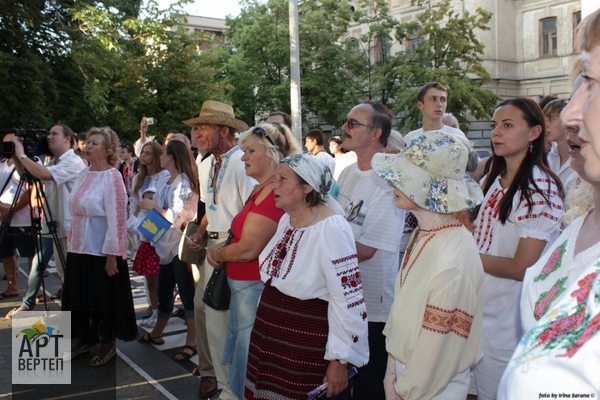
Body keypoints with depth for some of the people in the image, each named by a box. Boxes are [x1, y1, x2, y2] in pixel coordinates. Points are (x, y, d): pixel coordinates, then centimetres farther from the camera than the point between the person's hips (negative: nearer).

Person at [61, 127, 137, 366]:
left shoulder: (112, 177, -14)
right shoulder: (83, 175, 8)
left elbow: (117, 218, -18)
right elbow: (77, 213, 15)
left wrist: (111, 254, -19)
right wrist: (72, 241, 14)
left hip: (102, 250, -7)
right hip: (79, 248, 7)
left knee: (104, 298, 6)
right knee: (79, 295, 15)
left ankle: (107, 344, 23)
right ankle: (82, 339, 31)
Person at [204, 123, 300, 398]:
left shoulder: (273, 193, -21)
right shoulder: (261, 190, 11)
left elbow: (248, 249, -23)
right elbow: (241, 235, 17)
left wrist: (217, 254, -5)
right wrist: (220, 250, -2)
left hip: (256, 288, -10)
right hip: (244, 285, 10)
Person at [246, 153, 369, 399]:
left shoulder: (332, 228, -21)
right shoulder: (286, 219, 6)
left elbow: (349, 300, -21)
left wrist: (340, 360, -19)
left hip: (307, 345, -8)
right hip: (269, 333, 8)